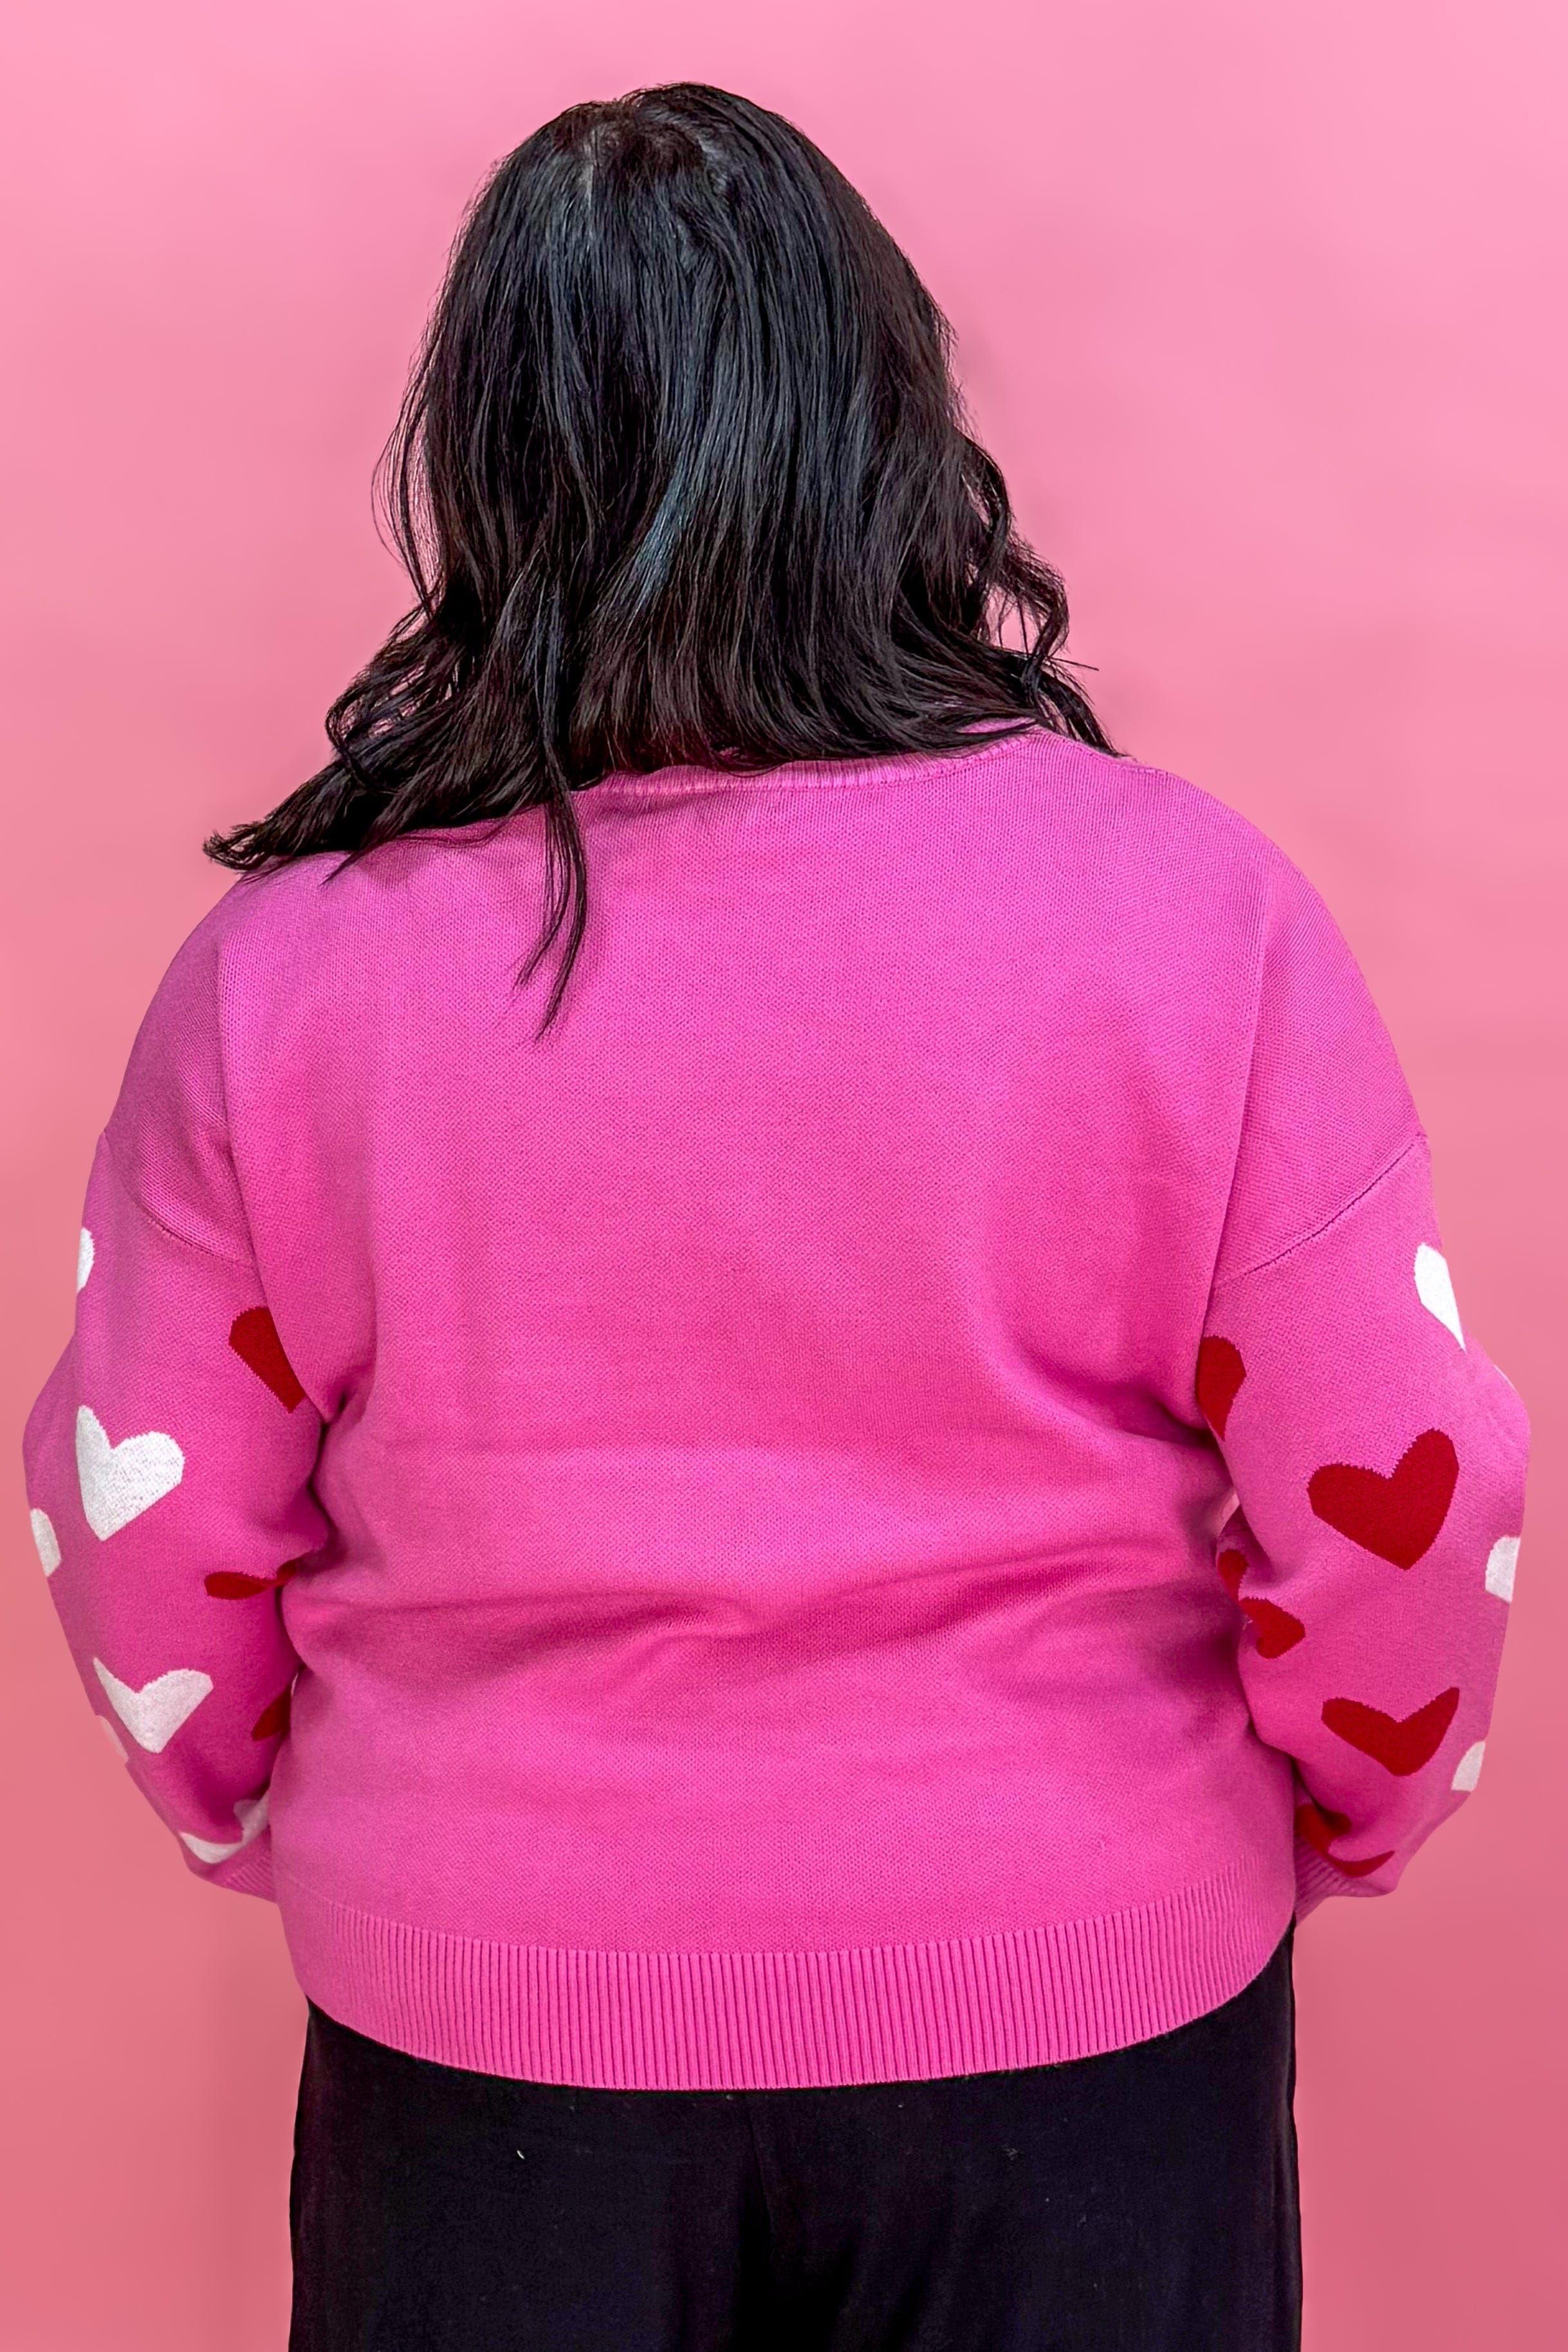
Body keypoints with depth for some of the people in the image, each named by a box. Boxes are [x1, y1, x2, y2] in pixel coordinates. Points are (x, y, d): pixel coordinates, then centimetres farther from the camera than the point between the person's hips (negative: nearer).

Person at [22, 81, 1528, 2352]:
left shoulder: (284, 967, -12)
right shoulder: (1190, 908, -15)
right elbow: (1401, 1501, -10)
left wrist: (284, 1829, 15)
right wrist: (1330, 1819, 9)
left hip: (483, 2020, 1)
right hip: (1081, 1999, 0)